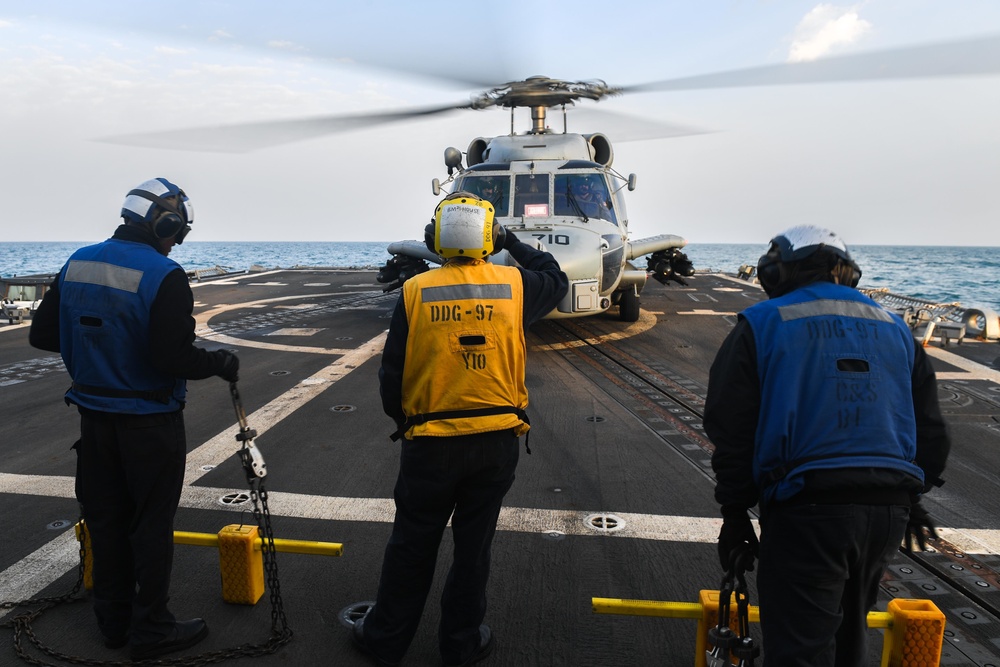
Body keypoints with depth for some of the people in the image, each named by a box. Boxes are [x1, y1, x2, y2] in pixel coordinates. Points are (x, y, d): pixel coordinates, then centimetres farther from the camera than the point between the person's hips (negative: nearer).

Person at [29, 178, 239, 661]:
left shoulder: (77, 263, 2)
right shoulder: (164, 276, -20)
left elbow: (42, 335, 6)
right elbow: (173, 358, -26)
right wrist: (221, 362, -9)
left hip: (94, 416, 7)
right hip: (150, 422, -7)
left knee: (106, 519, 17)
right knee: (152, 525, 7)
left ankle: (113, 621, 31)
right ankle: (151, 630, 18)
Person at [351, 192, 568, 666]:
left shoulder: (416, 292, -9)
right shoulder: (514, 286, -6)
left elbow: (392, 372, -4)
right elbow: (557, 281, 17)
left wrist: (401, 420, 13)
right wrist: (514, 245, 22)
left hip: (430, 443, -1)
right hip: (497, 441, 1)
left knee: (412, 544, 16)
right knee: (473, 546, 15)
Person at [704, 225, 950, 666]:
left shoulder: (761, 324, 0)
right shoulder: (893, 328, 15)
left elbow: (731, 430, -5)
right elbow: (930, 431, 18)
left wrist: (735, 515, 2)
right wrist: (910, 498, 29)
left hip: (807, 510, -6)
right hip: (889, 511, 6)